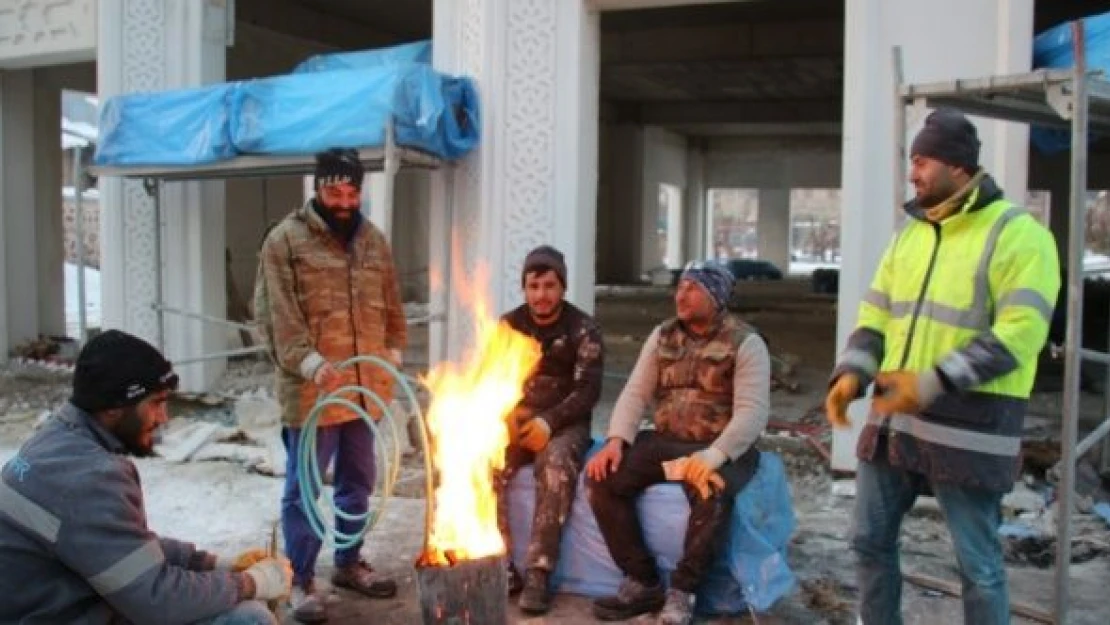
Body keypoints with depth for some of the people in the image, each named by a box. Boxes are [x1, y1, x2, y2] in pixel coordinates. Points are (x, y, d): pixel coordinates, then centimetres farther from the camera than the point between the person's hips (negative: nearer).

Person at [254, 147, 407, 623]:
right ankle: (301, 580, 17)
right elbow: (277, 314, -12)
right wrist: (309, 362, -23)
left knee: (357, 483, 17)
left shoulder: (373, 240, 12)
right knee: (303, 488, 4)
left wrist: (392, 353, 7)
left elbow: (391, 307, 18)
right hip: (311, 391, -5)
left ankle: (348, 563, 34)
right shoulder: (286, 239, -6)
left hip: (365, 388, 6)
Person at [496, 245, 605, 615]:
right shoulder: (507, 326, 9)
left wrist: (549, 422, -25)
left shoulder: (583, 329, -2)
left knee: (556, 463, -36)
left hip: (566, 424, -3)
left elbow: (588, 390, -9)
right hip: (514, 422, 3)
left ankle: (539, 573, -30)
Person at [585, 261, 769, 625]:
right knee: (602, 478, -17)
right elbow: (635, 392, 5)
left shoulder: (745, 343, -6)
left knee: (711, 494, -37)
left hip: (721, 449, -5)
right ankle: (642, 582, -7)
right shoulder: (662, 336, 10)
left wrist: (713, 456, -32)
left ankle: (682, 593, -17)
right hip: (665, 441, 5)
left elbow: (752, 412, -17)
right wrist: (617, 440, -14)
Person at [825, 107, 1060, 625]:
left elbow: (1016, 335, -18)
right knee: (870, 539, 15)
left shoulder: (1018, 235, -9)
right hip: (895, 417, 7)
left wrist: (934, 383, -25)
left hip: (969, 426, -7)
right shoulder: (910, 234, 14)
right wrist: (851, 373, -4)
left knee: (978, 563, 6)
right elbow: (875, 315, 13)